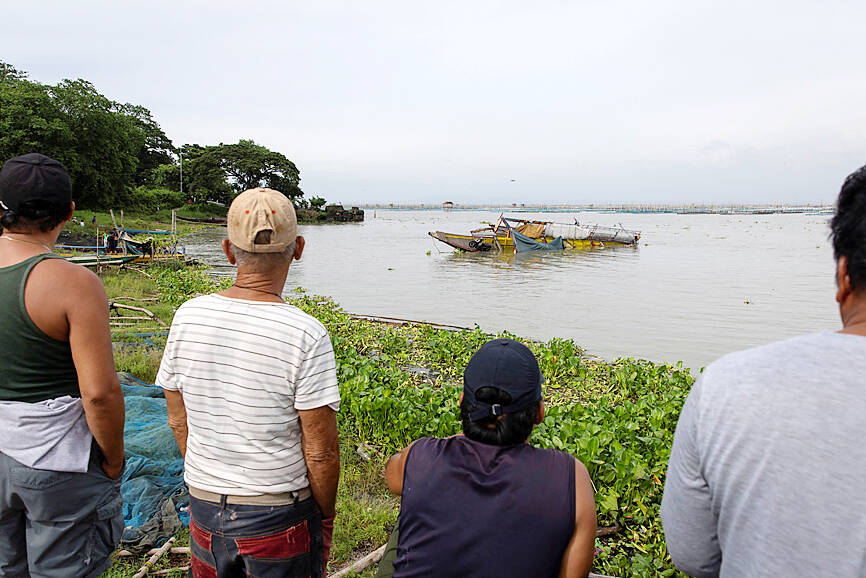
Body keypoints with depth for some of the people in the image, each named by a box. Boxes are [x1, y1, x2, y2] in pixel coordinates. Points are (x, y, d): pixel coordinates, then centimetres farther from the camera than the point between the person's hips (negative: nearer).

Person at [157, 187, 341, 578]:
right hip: (280, 516, -4)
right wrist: (326, 516, 0)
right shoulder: (306, 336, -23)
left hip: (204, 508, 4)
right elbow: (321, 452, -18)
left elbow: (178, 420, 3)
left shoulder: (188, 316, -9)